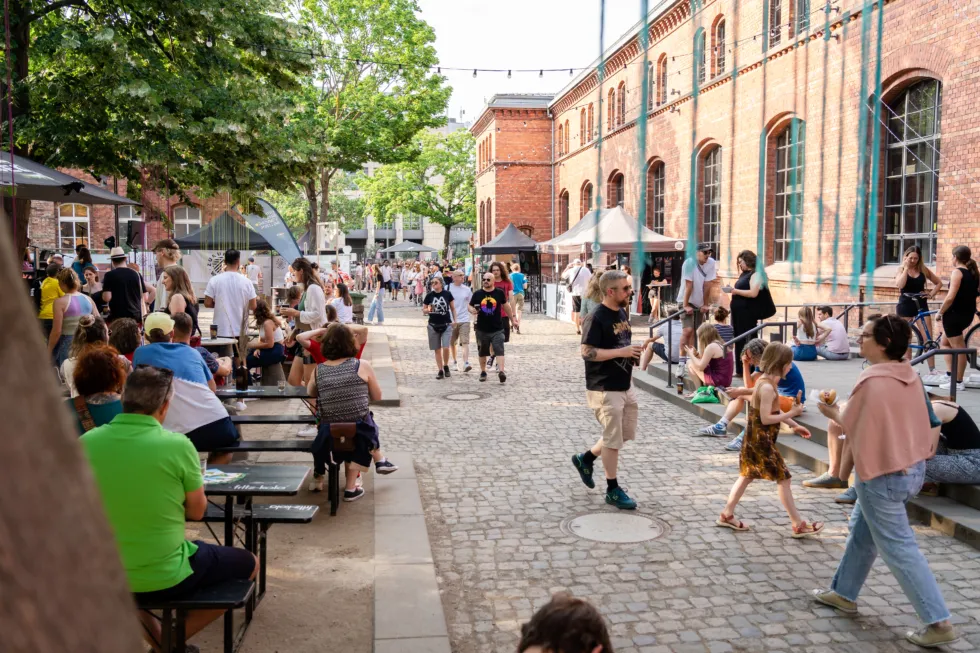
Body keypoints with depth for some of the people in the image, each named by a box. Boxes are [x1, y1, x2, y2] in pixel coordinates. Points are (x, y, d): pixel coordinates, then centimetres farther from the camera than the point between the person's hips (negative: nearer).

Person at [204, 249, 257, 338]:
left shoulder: (214, 280, -6)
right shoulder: (246, 282, -4)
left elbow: (207, 303, -4)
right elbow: (253, 306, -2)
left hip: (221, 331, -1)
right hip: (240, 331, 1)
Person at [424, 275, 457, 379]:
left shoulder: (447, 294, -2)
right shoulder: (429, 295, 0)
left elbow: (453, 308, 8)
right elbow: (423, 309, 7)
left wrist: (454, 320, 0)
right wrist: (428, 310, -15)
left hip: (446, 325, -1)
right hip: (433, 325, 2)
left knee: (445, 348, -12)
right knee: (437, 349, 7)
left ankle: (446, 366, 13)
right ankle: (440, 371, 16)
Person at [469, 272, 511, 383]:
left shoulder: (499, 293, 0)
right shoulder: (477, 294, 1)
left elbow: (505, 305, 14)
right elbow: (470, 306, 8)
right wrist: (472, 310, -16)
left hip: (497, 329, -2)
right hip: (482, 329, 2)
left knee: (499, 350, -14)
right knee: (482, 352, 14)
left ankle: (501, 371, -21)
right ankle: (483, 372, 28)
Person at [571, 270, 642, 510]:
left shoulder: (622, 312, 9)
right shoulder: (596, 318, -18)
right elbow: (587, 351, -23)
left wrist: (633, 354, 6)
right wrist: (622, 352, -24)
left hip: (625, 386, 9)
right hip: (605, 389, -9)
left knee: (625, 434, 16)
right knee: (613, 439, 0)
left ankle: (585, 459, 34)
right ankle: (613, 490, 14)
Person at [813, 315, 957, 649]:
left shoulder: (871, 381, -23)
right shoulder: (910, 376, 2)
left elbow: (850, 424, -11)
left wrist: (833, 413, 6)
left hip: (883, 474, -9)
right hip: (912, 467, 9)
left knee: (899, 550, 2)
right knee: (862, 532, 22)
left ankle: (939, 623, 7)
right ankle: (844, 593, 36)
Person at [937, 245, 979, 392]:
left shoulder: (957, 272, -15)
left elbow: (950, 297, -22)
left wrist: (940, 312, -12)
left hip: (954, 314, -8)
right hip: (968, 314, 8)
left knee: (959, 348, -2)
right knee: (944, 342, 20)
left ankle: (958, 382, 5)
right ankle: (952, 375, 16)